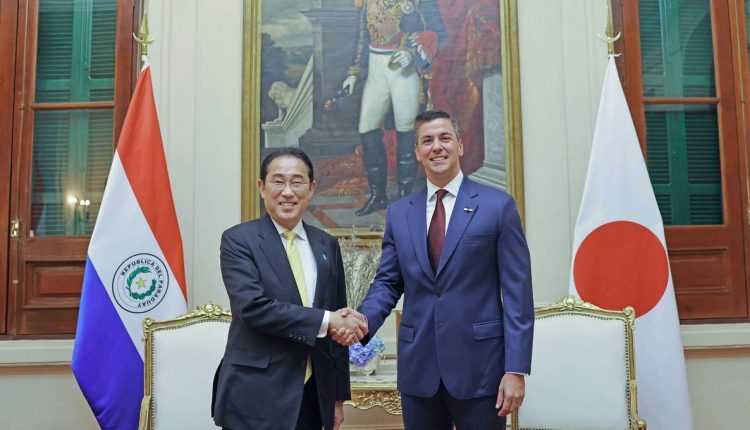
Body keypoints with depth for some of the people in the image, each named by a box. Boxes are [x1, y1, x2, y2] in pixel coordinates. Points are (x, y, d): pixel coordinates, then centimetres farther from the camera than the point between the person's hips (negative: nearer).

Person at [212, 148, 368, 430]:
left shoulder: (327, 245, 7)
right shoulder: (238, 240, -6)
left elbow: (339, 326, 10)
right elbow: (252, 307, -20)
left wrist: (338, 395, 10)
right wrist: (325, 320, -21)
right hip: (256, 397, -4)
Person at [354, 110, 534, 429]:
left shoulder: (498, 206, -3)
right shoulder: (398, 213, 8)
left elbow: (517, 292, -5)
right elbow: (387, 282, 9)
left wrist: (516, 369, -10)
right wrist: (363, 320, -11)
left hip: (479, 367, -3)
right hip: (417, 368, 3)